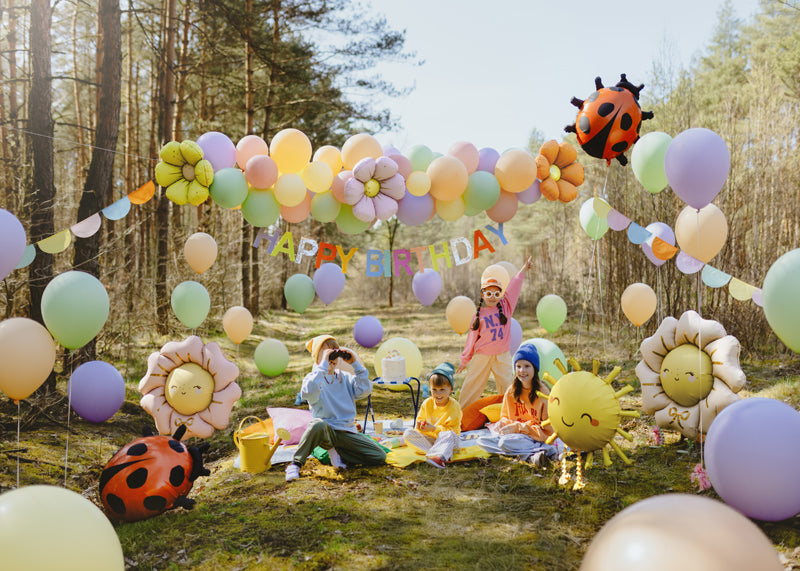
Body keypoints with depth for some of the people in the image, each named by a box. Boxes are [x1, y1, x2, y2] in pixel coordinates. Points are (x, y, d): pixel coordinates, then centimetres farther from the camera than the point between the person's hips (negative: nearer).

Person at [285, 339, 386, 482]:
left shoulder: (345, 377, 13)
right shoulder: (313, 377, 0)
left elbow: (365, 390, -3)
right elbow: (309, 392, -25)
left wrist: (356, 364, -6)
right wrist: (323, 365, -24)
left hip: (347, 431, 5)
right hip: (325, 430, -5)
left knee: (380, 456, -10)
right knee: (318, 424, -42)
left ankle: (335, 451, 5)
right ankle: (296, 464, -22)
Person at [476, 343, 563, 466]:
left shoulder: (542, 393, -9)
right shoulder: (511, 391, 7)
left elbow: (547, 429, -9)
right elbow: (504, 417, 17)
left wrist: (518, 427, -17)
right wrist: (508, 425, -9)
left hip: (535, 437, -8)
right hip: (514, 434, 8)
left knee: (505, 442, -33)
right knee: (481, 441, -17)